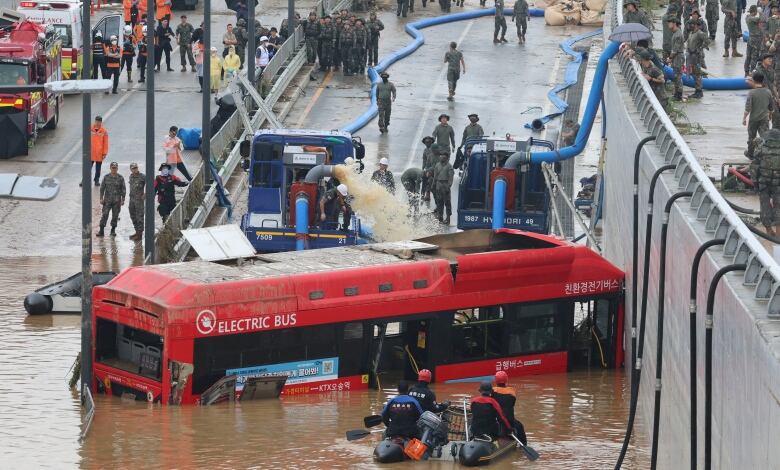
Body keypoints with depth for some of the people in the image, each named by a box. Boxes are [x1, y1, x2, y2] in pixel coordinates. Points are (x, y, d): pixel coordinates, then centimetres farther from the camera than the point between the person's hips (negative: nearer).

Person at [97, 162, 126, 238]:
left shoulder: (120, 178, -1)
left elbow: (123, 190, 1)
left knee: (115, 216, 5)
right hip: (107, 200, 0)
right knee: (104, 215, -7)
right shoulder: (106, 177, 1)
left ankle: (113, 230, 18)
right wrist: (101, 198, -1)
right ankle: (101, 230, -6)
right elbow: (102, 188, 5)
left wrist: (123, 200, -4)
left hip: (117, 200, 0)